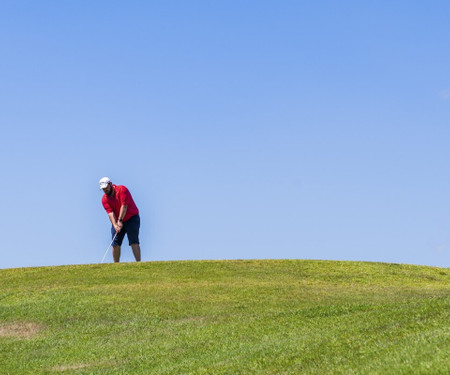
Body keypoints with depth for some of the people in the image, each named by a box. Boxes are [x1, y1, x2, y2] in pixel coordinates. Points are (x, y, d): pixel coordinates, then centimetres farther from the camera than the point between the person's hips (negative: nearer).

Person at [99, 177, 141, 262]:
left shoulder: (122, 189, -14)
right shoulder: (104, 199, -2)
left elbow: (124, 206, -21)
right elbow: (110, 213, -13)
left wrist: (120, 221, -26)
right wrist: (115, 225, -28)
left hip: (132, 218, -5)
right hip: (117, 221, 5)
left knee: (133, 241, -13)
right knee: (116, 243, -1)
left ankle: (138, 262, -18)